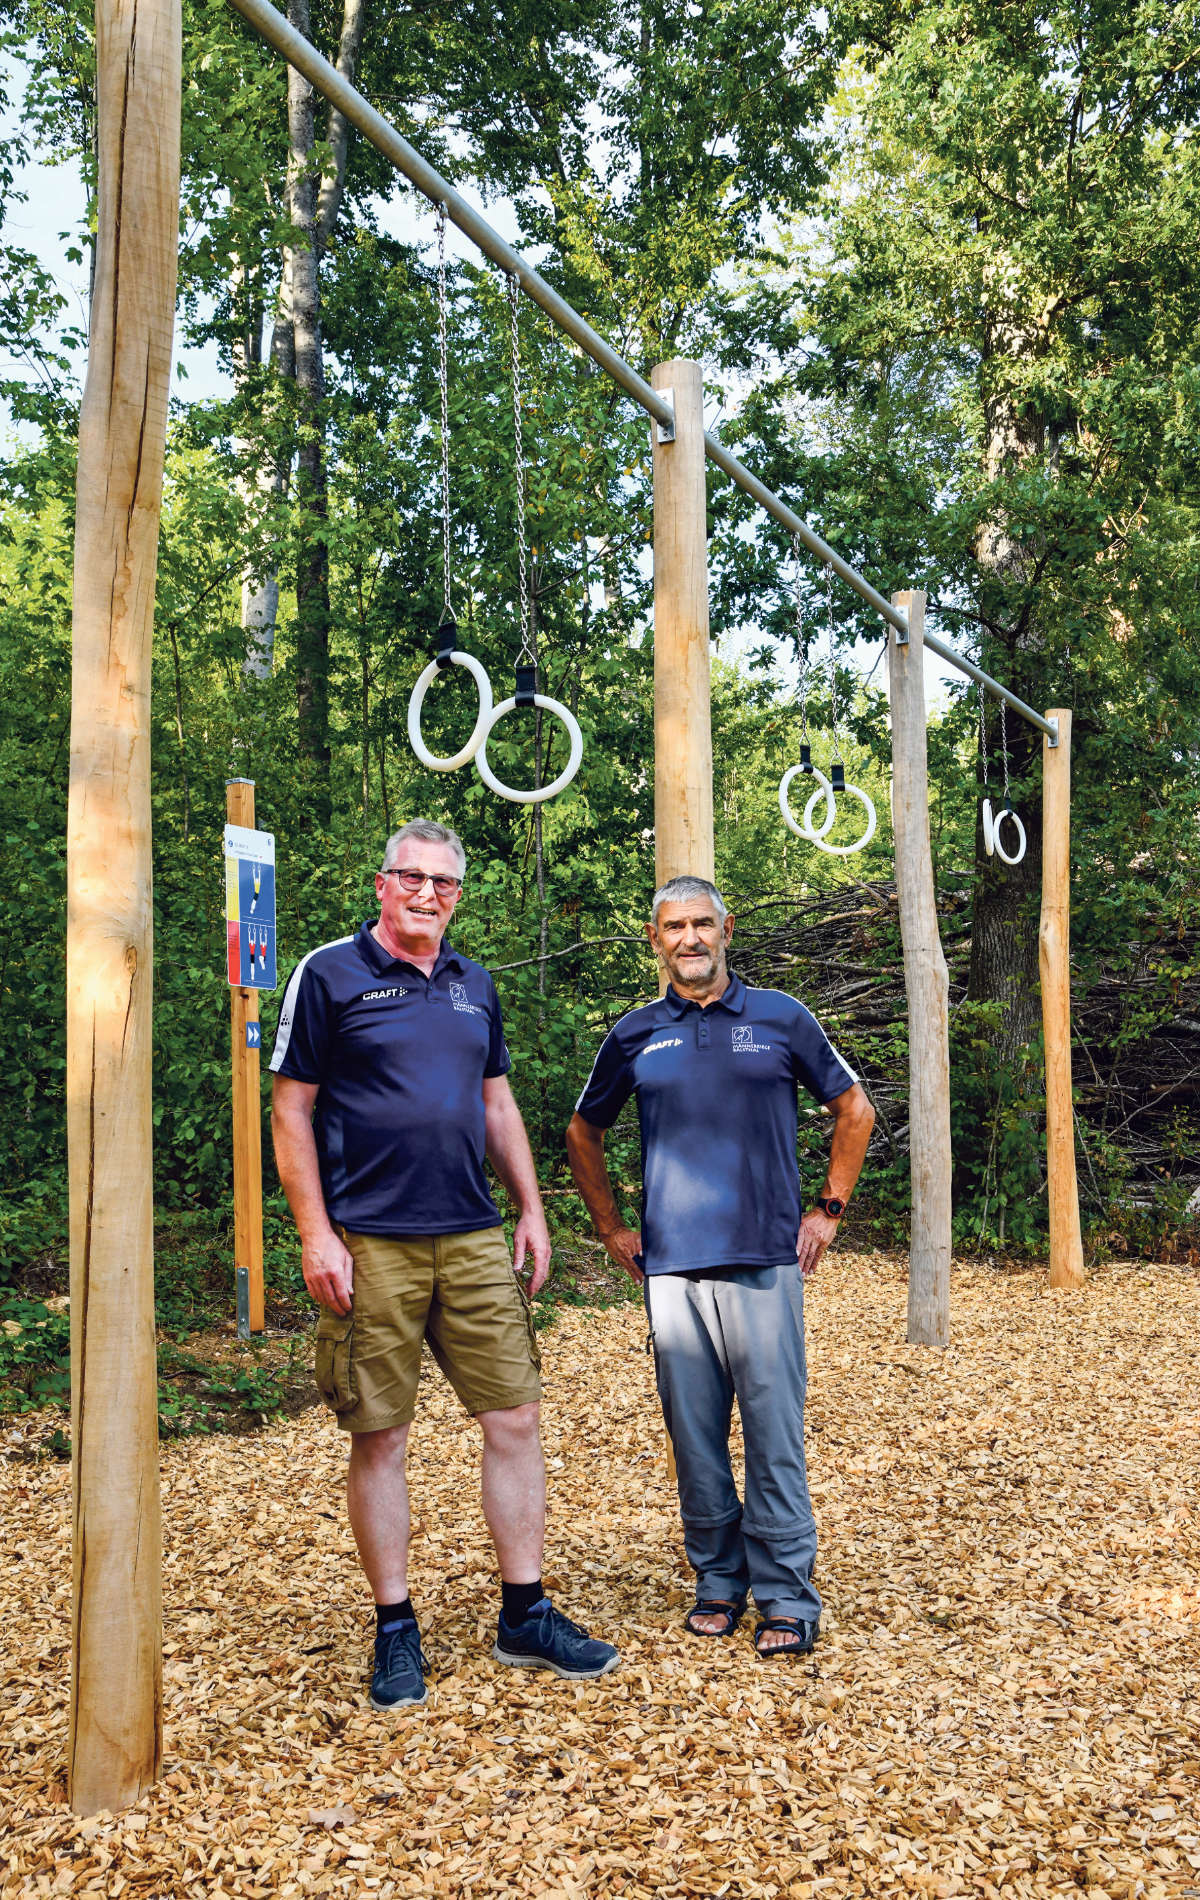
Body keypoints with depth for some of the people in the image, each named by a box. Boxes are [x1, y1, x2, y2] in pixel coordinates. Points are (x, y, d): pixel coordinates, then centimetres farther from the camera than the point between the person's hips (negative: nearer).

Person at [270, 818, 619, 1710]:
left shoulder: (475, 984, 13)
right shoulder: (329, 974, -3)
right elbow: (291, 1113, -4)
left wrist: (532, 1208, 12)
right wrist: (317, 1235, -11)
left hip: (474, 1239, 5)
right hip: (371, 1246, -5)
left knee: (515, 1420, 6)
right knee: (380, 1438, 3)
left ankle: (526, 1615, 19)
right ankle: (397, 1629, 18)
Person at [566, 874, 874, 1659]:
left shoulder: (781, 1018, 5)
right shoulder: (636, 1035, 8)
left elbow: (855, 1109, 13)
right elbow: (583, 1132, 21)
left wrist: (829, 1209, 7)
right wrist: (611, 1227, 14)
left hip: (766, 1260, -2)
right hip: (671, 1264, 2)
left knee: (775, 1433, -1)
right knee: (694, 1433, 8)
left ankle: (787, 1598, 9)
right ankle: (718, 1580, 23)